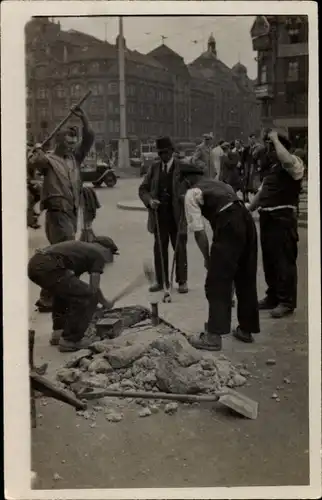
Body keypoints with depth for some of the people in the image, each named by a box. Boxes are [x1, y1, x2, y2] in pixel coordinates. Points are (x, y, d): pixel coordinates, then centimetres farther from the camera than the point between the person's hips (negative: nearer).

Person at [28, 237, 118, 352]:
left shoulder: (80, 246, 36)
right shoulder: (98, 254, 14)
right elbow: (94, 288, 4)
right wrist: (105, 303, 24)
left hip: (34, 264, 9)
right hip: (49, 268, -9)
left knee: (64, 290, 34)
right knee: (89, 297, 2)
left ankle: (58, 333, 32)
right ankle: (70, 340, 8)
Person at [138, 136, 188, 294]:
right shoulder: (154, 167, 6)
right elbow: (143, 189, 8)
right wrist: (149, 200, -12)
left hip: (177, 216, -3)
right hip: (159, 215, 4)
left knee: (180, 249, 6)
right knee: (159, 249, 9)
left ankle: (182, 281, 16)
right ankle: (161, 281, 19)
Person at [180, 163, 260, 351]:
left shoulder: (192, 193, 7)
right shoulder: (219, 183, 30)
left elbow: (199, 230, 0)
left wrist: (207, 257, 12)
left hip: (228, 227, -8)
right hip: (247, 220, 8)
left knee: (218, 282, 1)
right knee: (246, 279, 18)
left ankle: (213, 336, 3)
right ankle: (246, 330, 29)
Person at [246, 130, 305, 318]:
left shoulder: (295, 162, -8)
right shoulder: (271, 166, 19)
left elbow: (286, 159, -33)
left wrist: (275, 139, -19)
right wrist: (248, 209, 21)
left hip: (283, 217, -9)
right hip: (267, 216, 9)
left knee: (284, 260, -6)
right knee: (269, 259, 14)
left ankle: (287, 301, 1)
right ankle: (273, 296, 25)